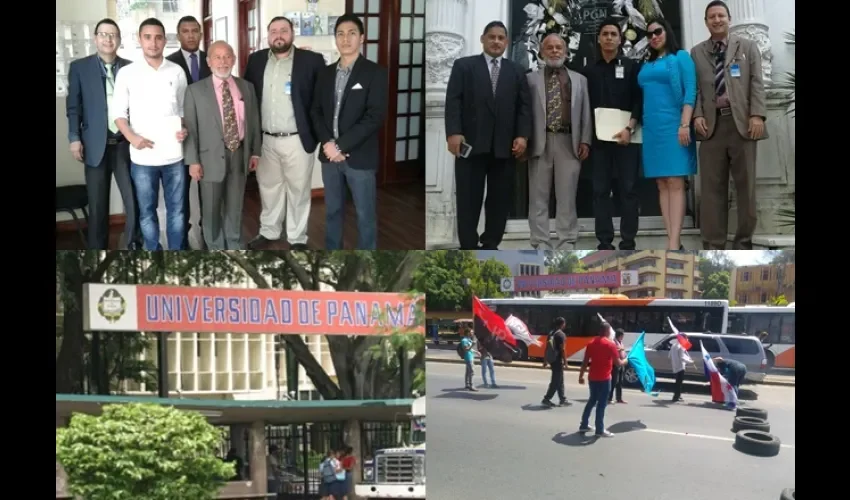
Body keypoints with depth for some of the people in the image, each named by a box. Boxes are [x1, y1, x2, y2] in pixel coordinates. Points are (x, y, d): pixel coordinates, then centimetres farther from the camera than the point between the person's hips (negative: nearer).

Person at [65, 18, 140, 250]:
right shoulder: (79, 67, 6)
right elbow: (73, 106, 4)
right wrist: (74, 137, -5)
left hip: (126, 144, 1)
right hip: (96, 145, -1)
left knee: (135, 202, 1)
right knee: (97, 206, 4)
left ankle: (134, 247, 15)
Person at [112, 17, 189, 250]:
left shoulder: (177, 72, 3)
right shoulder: (127, 73, -1)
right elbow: (118, 112, 2)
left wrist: (185, 129, -7)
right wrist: (132, 137, -14)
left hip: (174, 154, 1)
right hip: (142, 157, -1)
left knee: (176, 209, 9)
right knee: (147, 211, 8)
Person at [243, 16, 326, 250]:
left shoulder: (311, 60, -6)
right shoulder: (256, 60, 6)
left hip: (298, 140, -3)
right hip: (265, 140, 4)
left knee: (298, 191, 7)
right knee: (268, 188, 16)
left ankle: (297, 238, 18)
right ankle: (268, 231, 31)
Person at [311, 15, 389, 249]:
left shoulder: (375, 72, -6)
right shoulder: (325, 73, 10)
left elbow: (375, 116, -15)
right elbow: (316, 111, 9)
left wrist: (341, 145, -18)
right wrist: (327, 143, -9)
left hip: (360, 157, -5)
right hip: (330, 154, 5)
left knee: (365, 215, 4)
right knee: (333, 211, 15)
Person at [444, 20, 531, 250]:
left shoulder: (516, 72, 16)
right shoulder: (463, 66, 8)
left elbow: (524, 106, 9)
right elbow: (453, 101, -1)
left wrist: (522, 135, -5)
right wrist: (453, 132, -13)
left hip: (505, 145, 3)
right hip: (471, 143, -2)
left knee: (500, 199, 4)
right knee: (468, 199, -1)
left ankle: (491, 244, 13)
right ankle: (468, 247, 5)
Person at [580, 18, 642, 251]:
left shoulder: (632, 67, 8)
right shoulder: (589, 71, 14)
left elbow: (639, 100, 1)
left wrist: (629, 128, -12)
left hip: (626, 136, -2)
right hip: (598, 138, 2)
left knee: (628, 189, -3)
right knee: (600, 190, 0)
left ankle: (628, 243, -1)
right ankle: (605, 243, 3)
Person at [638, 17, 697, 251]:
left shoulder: (680, 57, 2)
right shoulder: (647, 64, 18)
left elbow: (690, 91, -6)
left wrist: (685, 124, -16)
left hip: (673, 125, -6)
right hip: (651, 128, 6)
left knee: (675, 182, -10)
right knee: (662, 184, 1)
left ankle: (674, 244, -16)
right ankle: (673, 242, 1)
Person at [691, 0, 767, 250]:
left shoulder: (748, 46, 13)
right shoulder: (696, 53, 15)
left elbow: (757, 83, 4)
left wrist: (757, 115, -8)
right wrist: (697, 115, -8)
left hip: (742, 122, 0)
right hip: (712, 124, 0)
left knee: (745, 185, 1)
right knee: (712, 187, -3)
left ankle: (743, 242, 8)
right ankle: (713, 244, 0)